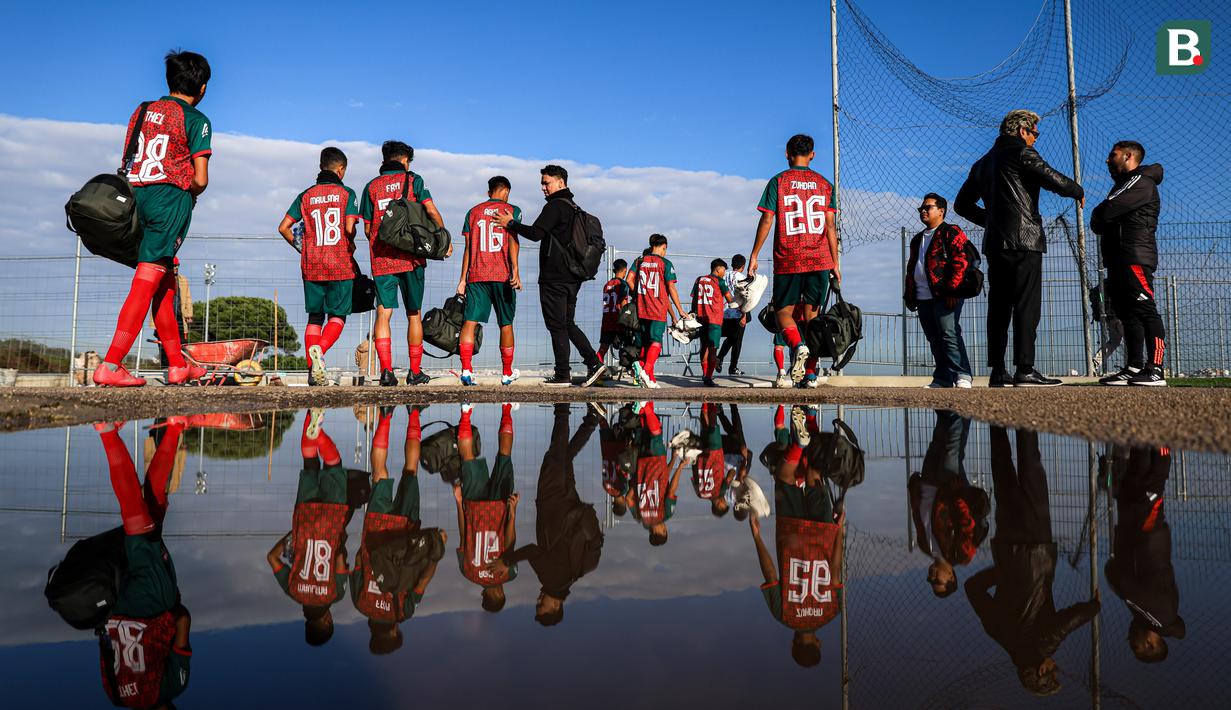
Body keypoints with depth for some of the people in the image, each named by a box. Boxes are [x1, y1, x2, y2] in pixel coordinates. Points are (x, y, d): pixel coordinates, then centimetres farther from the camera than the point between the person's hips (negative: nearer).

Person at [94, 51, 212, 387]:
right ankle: (110, 366, -16)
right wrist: (190, 195, 14)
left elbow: (127, 163, 15)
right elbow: (200, 180, -7)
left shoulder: (142, 111, 17)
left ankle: (177, 365, 17)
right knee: (148, 282, -10)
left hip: (137, 197, 7)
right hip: (171, 199, -7)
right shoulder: (196, 119, -1)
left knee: (165, 283, 12)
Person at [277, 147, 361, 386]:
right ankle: (319, 349, -22)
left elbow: (283, 227, 4)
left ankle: (313, 371, 4)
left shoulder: (306, 195, 10)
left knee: (315, 317, 11)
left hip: (311, 266, 3)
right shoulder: (347, 194, 0)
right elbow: (349, 228, -12)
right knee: (337, 315, 6)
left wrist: (301, 247, 18)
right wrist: (350, 246, 8)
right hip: (340, 266, -3)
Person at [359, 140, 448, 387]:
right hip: (411, 257, -1)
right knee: (414, 314, 9)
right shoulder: (413, 179, 4)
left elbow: (367, 229, 9)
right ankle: (415, 371, 14)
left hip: (381, 259, 1)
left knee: (383, 313, 0)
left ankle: (386, 369, -13)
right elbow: (431, 211, -8)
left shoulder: (372, 186, 10)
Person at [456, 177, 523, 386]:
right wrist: (515, 271, -15)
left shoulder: (473, 212, 14)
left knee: (469, 321, -4)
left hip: (476, 276, 2)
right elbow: (512, 241, -8)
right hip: (502, 275, -1)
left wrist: (463, 279, 12)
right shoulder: (512, 211, 6)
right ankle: (507, 373, 20)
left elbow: (468, 247, 10)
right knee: (506, 324, 10)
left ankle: (466, 370, -20)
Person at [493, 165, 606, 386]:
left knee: (557, 326, -3)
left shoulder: (555, 206, -10)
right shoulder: (575, 208, 19)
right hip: (572, 278, 9)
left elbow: (535, 233, -20)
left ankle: (562, 375, 0)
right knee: (568, 324, 14)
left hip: (554, 278, -9)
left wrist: (510, 223, -8)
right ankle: (594, 363, 5)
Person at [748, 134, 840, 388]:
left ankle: (798, 345, -24)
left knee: (783, 310, 6)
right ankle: (811, 374, 3)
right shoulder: (824, 184, 9)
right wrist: (835, 263, 8)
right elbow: (830, 226, 5)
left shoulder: (778, 181, 2)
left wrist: (754, 256, 1)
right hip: (819, 260, 2)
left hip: (787, 260, -2)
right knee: (812, 314, 6)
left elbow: (767, 220, -3)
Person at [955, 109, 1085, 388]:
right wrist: (1079, 192, 7)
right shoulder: (1022, 152, -2)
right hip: (1024, 242, -7)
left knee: (999, 307, 6)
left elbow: (962, 204, 24)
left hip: (994, 244, 8)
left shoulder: (983, 162, 21)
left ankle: (998, 372, 4)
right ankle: (1025, 370, -13)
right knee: (1026, 305, -8)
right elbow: (1055, 181, -12)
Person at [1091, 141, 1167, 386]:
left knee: (1146, 312, -14)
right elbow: (1099, 224, 24)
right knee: (1128, 314, 7)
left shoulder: (1140, 182, -5)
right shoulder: (1123, 184, 28)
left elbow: (1106, 210, -15)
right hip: (1119, 261, 10)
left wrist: (1097, 217, 5)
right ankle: (1133, 369, 8)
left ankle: (1155, 371, -18)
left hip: (1135, 259, -10)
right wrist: (1101, 222, 2)